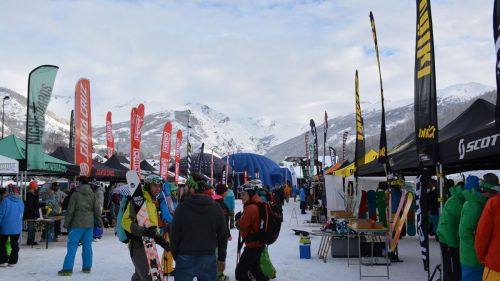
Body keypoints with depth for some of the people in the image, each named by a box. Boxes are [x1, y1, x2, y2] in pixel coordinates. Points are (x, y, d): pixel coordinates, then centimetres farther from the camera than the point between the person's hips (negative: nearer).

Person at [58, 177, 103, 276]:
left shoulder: (75, 194, -7)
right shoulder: (92, 195, 6)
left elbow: (70, 210, -7)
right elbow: (97, 210, 7)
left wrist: (66, 223, 1)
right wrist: (100, 222, 14)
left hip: (77, 224, -4)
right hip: (89, 223, 4)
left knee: (72, 245, -1)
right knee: (87, 245, 9)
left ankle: (67, 269, -4)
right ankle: (87, 267, 12)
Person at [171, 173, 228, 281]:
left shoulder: (182, 207, -9)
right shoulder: (216, 207, 0)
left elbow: (175, 235, -5)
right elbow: (223, 235, 4)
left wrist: (176, 255, 9)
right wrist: (221, 258, 13)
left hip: (186, 258, -2)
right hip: (209, 258, 2)